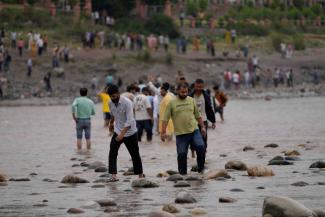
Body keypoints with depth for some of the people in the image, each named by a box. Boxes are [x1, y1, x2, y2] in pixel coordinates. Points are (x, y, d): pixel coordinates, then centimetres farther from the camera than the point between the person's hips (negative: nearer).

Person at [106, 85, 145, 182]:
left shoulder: (127, 103, -24)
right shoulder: (111, 103, -4)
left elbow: (129, 121, -29)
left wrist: (122, 134, -37)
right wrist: (111, 123, 37)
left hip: (130, 132, -5)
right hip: (117, 131, 5)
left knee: (135, 155, 7)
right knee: (112, 153, -11)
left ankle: (140, 174, 24)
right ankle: (113, 176, -15)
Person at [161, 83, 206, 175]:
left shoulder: (191, 100, 9)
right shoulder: (172, 103, 0)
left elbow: (198, 115, 18)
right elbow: (165, 118, -1)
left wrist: (202, 127, 13)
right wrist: (163, 132, -9)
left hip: (194, 131, 2)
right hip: (180, 134, -2)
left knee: (201, 147, -13)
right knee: (181, 154, 0)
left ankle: (201, 168, 4)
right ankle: (182, 173, 12)